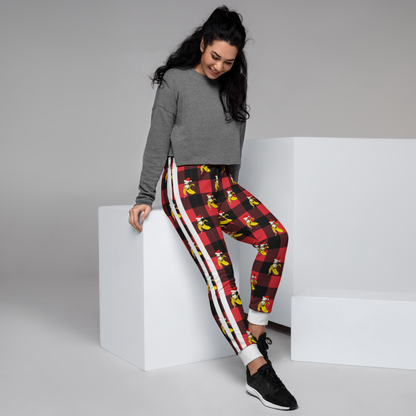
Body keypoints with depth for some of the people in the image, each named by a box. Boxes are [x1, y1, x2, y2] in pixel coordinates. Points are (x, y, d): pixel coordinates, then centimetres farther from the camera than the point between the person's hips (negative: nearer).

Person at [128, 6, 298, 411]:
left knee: (275, 236, -20)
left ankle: (254, 327, -8)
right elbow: (157, 142, -2)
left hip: (223, 183, 6)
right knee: (218, 269, -21)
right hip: (184, 183, -6)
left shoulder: (232, 87, 17)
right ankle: (257, 370, -24)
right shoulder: (175, 81, 1)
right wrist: (144, 198, -5)